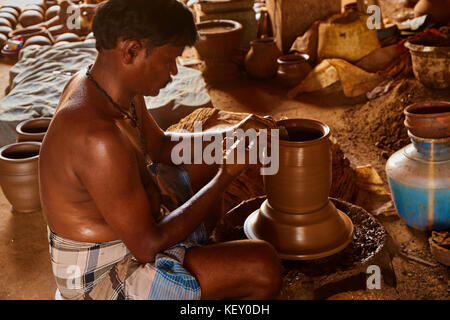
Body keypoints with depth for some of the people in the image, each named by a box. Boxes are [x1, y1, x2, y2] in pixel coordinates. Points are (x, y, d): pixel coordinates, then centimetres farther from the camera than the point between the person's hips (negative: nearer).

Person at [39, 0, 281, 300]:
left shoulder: (104, 83, -5)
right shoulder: (97, 139, -36)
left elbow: (161, 146, 14)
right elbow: (148, 246, -29)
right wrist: (226, 176, -22)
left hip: (121, 223, 10)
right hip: (103, 273, -10)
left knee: (204, 165, 26)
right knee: (263, 265, -18)